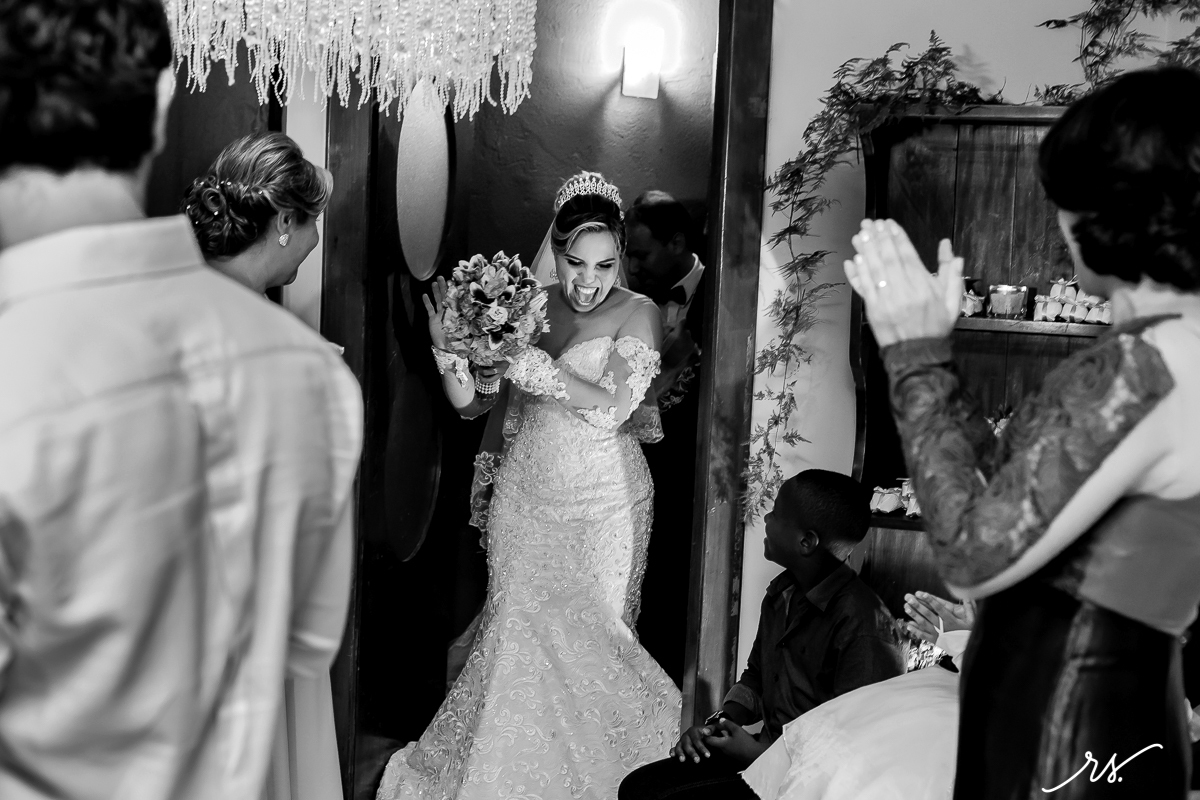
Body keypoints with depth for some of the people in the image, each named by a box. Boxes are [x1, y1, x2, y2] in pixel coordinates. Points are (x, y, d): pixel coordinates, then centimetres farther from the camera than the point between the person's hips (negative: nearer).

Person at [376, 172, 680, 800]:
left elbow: (612, 407, -19)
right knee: (517, 630, 2)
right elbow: (472, 403, 4)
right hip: (524, 495, 3)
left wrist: (529, 363, -23)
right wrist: (448, 346, -16)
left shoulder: (637, 314, -5)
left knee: (589, 637, 4)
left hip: (601, 504, -2)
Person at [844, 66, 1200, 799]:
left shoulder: (1141, 368, -22)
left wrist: (917, 354, -16)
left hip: (1061, 722, -9)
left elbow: (975, 555, -22)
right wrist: (927, 345, 6)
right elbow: (1011, 487, 7)